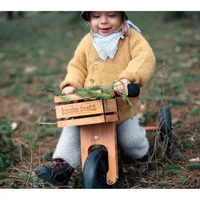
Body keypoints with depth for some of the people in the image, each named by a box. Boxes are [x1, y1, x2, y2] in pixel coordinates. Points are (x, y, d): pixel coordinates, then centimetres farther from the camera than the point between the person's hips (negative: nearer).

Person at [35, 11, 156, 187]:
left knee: (131, 142, -6)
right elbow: (77, 67, 12)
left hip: (124, 107, -2)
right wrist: (71, 84, -8)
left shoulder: (132, 37, -8)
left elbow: (145, 59, -24)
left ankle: (140, 150, 31)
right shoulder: (88, 42, 3)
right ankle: (63, 163, -6)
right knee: (72, 126, -15)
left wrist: (127, 78, -41)